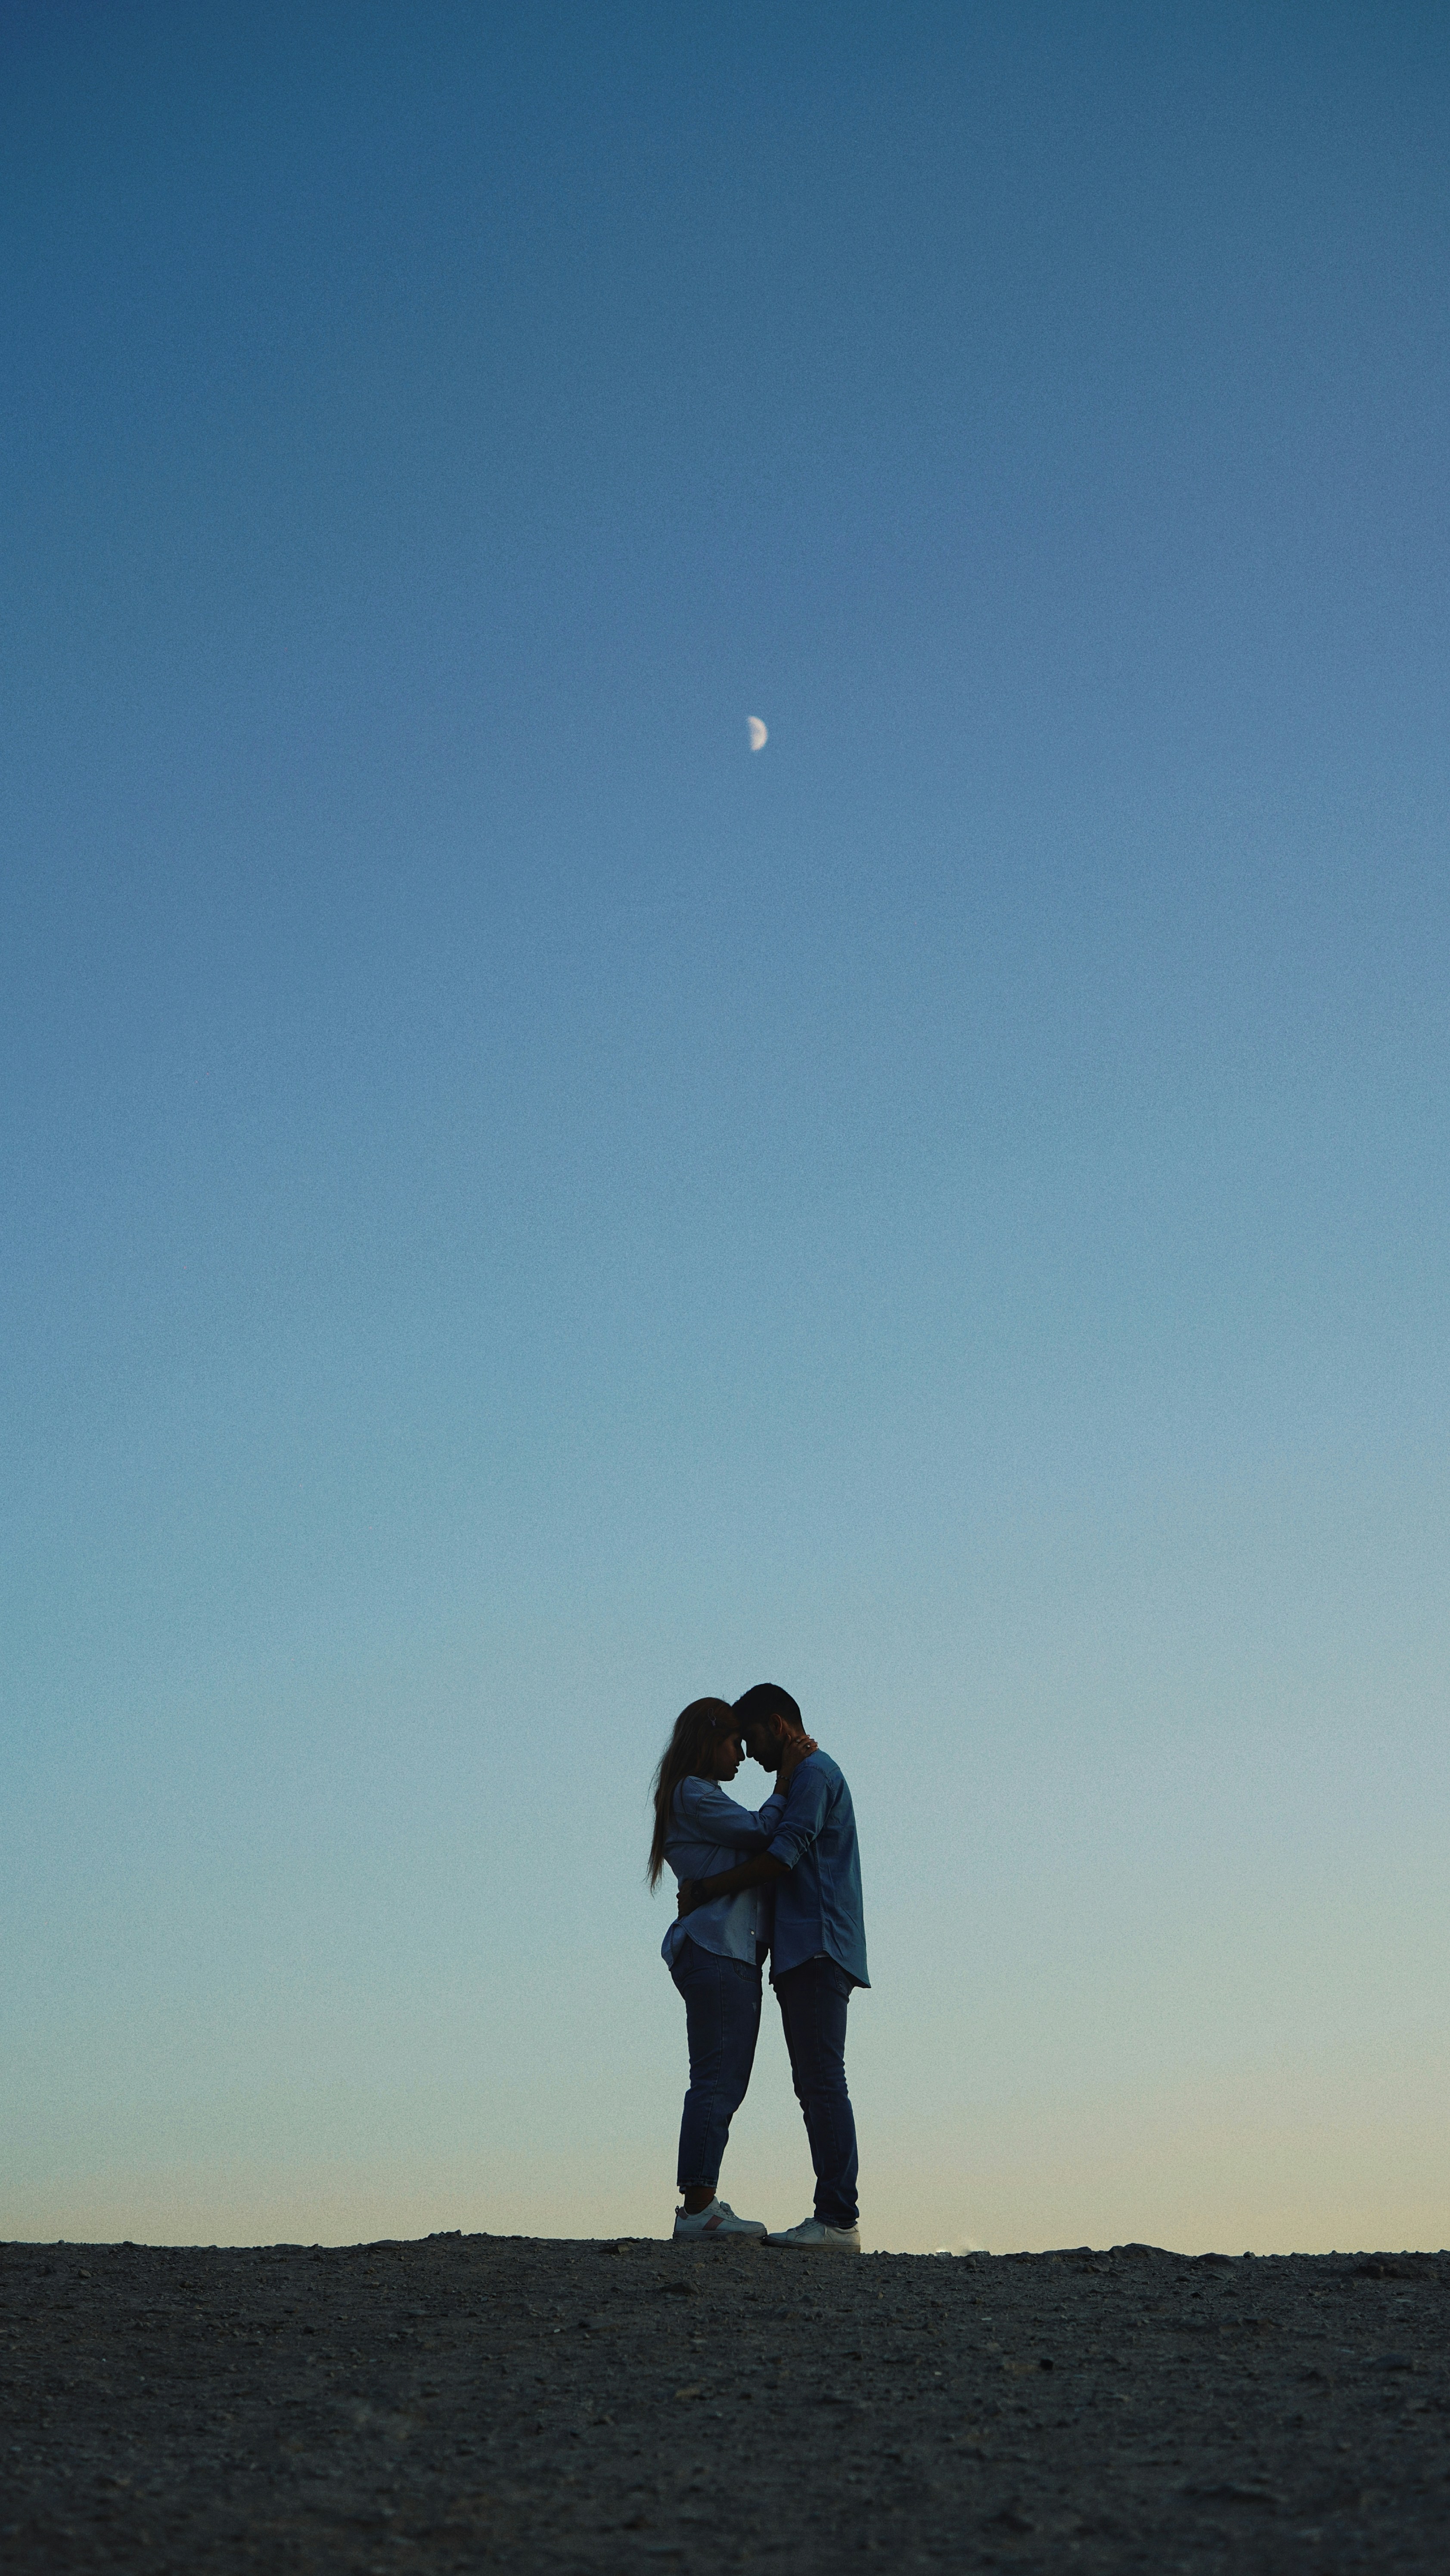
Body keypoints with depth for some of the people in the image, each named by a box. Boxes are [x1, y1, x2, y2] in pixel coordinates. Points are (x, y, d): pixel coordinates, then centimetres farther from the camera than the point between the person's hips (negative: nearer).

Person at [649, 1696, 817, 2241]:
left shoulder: (698, 1797, 26)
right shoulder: (694, 1794, -6)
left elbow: (753, 1842, 19)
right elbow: (759, 1833, -10)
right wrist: (785, 1782, -1)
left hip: (728, 1955, 11)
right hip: (718, 1951, -11)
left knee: (721, 2084, 9)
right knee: (716, 2082, -12)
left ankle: (701, 2205, 9)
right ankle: (698, 2208, -13)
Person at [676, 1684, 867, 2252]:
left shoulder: (813, 1774, -7)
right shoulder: (802, 1779, 25)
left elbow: (781, 1857, -17)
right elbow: (775, 1852, 25)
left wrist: (705, 1890, -11)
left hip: (818, 1949, -10)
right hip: (805, 1954, 10)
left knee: (822, 2081, -12)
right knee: (814, 2084, 7)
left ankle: (839, 2218, -12)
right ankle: (833, 2217, 7)